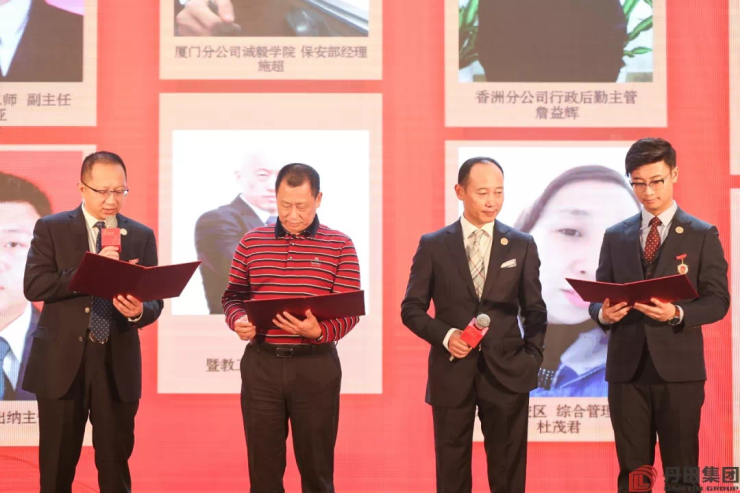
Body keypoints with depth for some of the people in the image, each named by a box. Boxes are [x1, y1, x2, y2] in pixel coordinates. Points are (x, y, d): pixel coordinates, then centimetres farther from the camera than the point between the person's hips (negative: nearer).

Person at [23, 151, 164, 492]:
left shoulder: (142, 236, 7)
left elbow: (155, 301, 3)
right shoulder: (51, 228, 1)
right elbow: (34, 286, -11)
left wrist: (139, 311, -21)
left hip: (118, 363, 1)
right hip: (61, 361, -1)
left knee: (116, 466, 7)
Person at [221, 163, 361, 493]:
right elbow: (233, 296, 11)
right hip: (261, 364, 2)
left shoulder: (340, 246, -1)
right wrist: (238, 321, -11)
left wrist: (319, 331, -23)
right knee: (263, 466, 8)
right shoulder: (251, 242, 6)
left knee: (316, 466, 7)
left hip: (316, 366, -2)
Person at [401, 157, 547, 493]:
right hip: (451, 373, 0)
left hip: (507, 373, 1)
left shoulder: (522, 245, 6)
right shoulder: (433, 246, 2)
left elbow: (535, 311, 9)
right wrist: (445, 336, -14)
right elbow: (412, 308, 3)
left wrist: (533, 358, -5)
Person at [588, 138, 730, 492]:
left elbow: (717, 300, -3)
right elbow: (598, 297, 11)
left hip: (679, 368, -2)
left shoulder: (702, 235, 3)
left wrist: (677, 313, -22)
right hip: (627, 369, 3)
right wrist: (603, 313, -12)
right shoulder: (615, 236, 12)